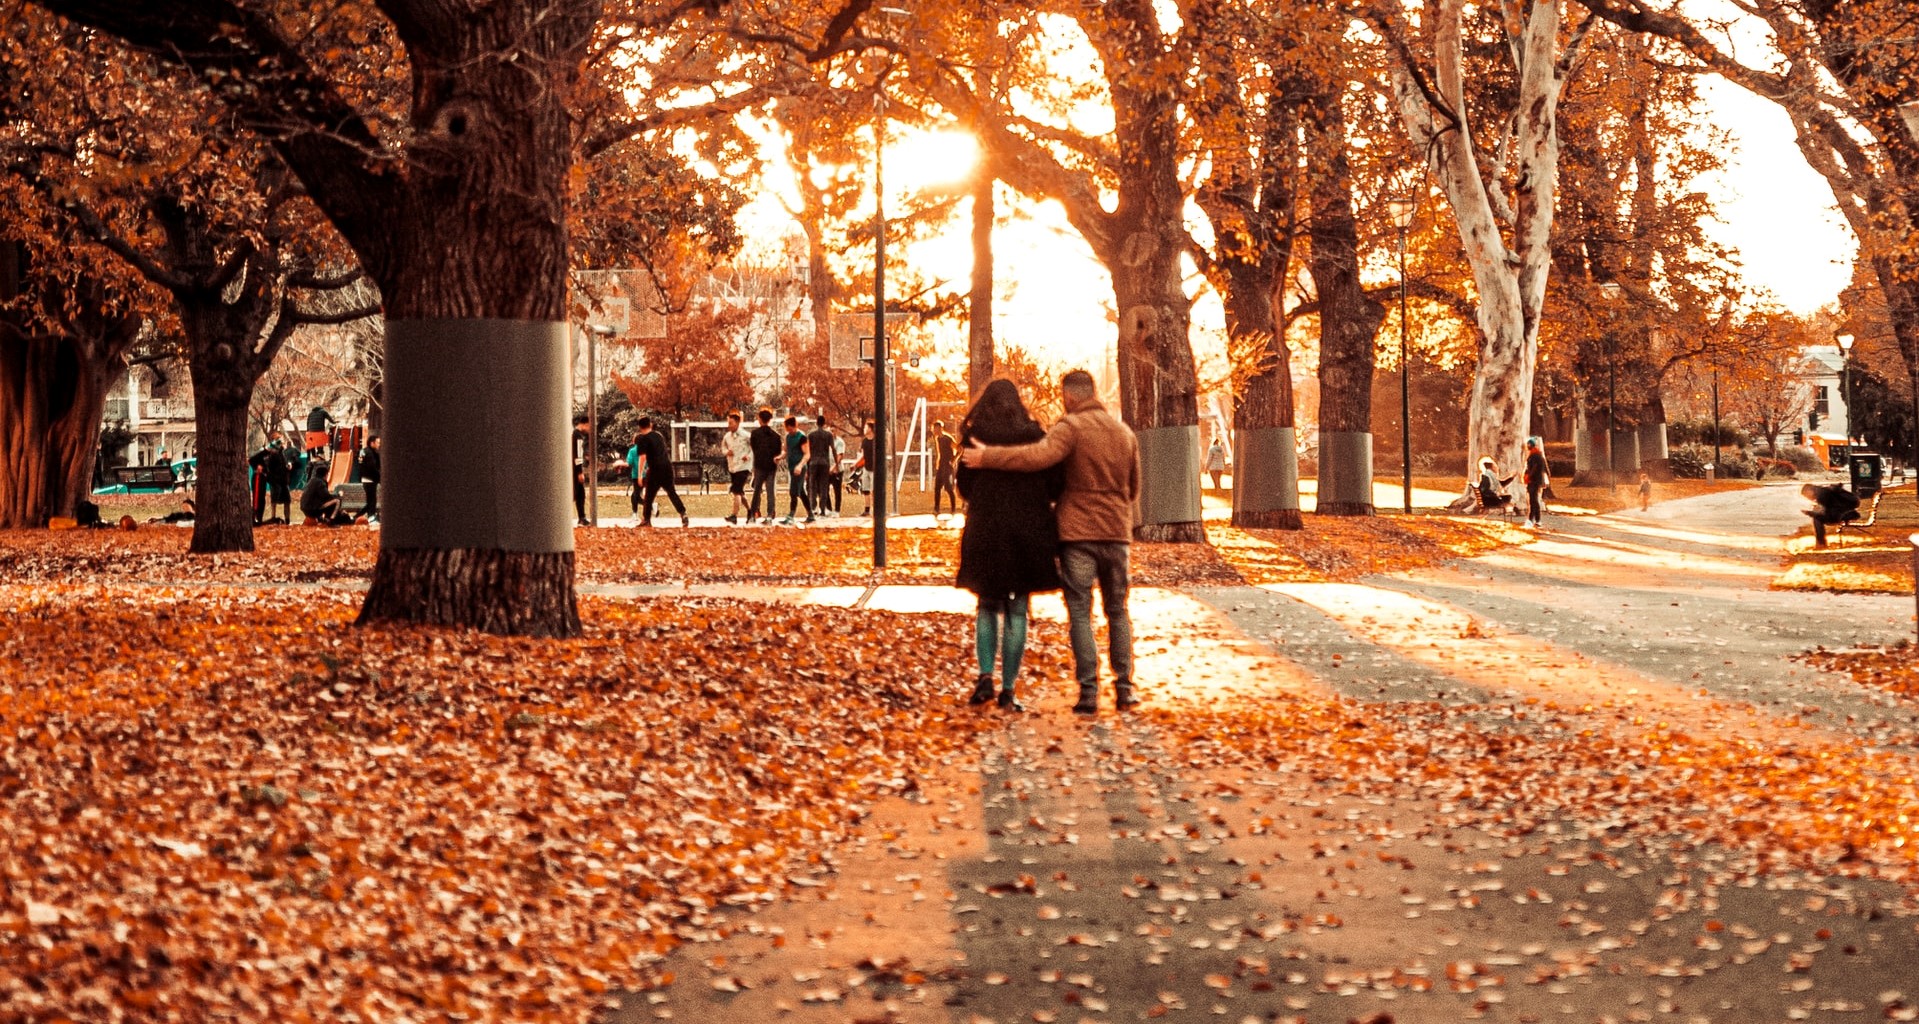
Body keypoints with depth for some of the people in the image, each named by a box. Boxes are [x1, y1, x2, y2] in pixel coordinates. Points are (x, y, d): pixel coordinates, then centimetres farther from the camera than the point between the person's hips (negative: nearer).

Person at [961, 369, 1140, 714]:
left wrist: (988, 457, -23)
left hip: (1077, 534, -5)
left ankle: (1088, 692, -5)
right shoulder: (1125, 433, 10)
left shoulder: (1072, 427, -10)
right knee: (1117, 611, 15)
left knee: (1080, 614, 0)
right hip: (1117, 535, 5)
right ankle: (1124, 688, 13)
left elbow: (1039, 455, -28)